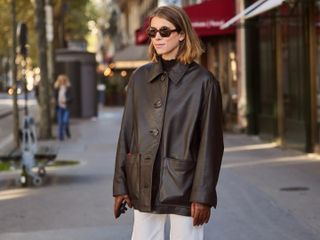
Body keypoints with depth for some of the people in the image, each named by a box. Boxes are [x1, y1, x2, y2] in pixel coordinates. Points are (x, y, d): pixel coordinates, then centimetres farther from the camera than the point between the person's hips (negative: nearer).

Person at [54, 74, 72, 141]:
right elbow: (55, 96, 10)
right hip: (59, 107, 3)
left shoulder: (68, 88, -4)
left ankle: (68, 133, 17)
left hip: (66, 107, -3)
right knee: (60, 122, 4)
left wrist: (65, 100, -23)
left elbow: (70, 97, -6)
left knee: (65, 121, -10)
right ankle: (61, 136, 13)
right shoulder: (57, 88, 4)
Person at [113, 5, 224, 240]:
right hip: (143, 184, 4)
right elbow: (127, 133, 9)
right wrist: (121, 185, 5)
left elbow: (210, 142, -6)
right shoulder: (140, 77, 7)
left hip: (183, 185, -4)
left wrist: (203, 195, -10)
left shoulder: (203, 81, -5)